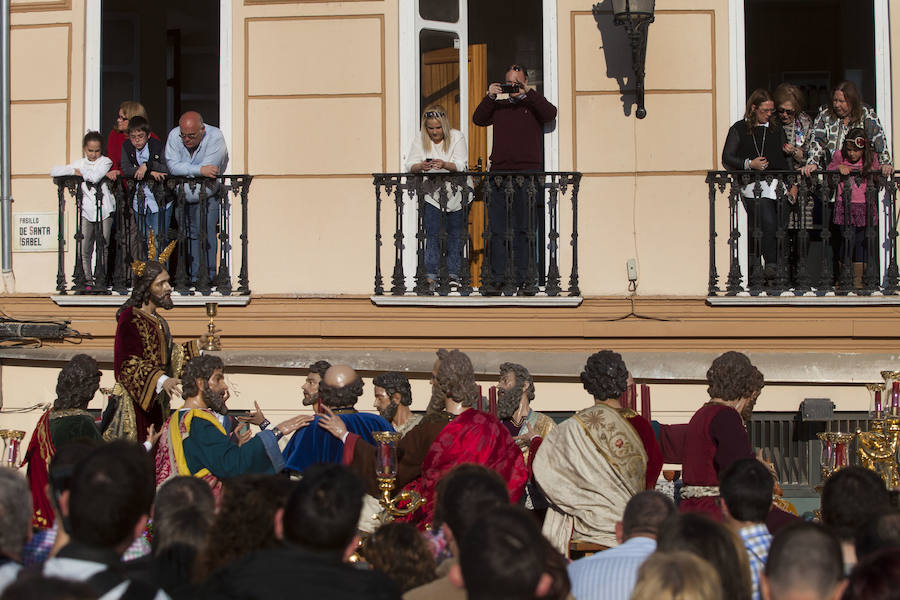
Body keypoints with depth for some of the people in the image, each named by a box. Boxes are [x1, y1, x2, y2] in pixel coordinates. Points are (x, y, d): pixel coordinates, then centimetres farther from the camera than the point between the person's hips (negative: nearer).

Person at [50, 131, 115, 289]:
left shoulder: (105, 161, 3)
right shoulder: (79, 163, 13)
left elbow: (95, 177, -17)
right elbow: (54, 172, 7)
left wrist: (81, 171, -2)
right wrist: (73, 171, -4)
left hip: (104, 209, -2)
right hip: (87, 209, 2)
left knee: (103, 246, 2)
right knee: (84, 248, -5)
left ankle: (101, 278, 9)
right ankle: (87, 279, 0)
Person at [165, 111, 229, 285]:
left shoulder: (215, 137, -20)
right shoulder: (174, 136, -11)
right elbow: (173, 166, -21)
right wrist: (200, 170, -32)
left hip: (210, 193, -3)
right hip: (185, 195, 3)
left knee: (211, 232, -11)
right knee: (191, 233, 2)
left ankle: (213, 275, -6)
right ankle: (193, 276, 8)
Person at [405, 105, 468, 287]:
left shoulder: (456, 137, -1)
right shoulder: (420, 139, 3)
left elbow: (461, 165, -9)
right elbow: (410, 165, -2)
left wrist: (445, 165, -29)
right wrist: (421, 166, -25)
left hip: (454, 192, 0)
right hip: (431, 190, 0)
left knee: (454, 232, 1)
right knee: (432, 232, -9)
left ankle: (453, 272, 9)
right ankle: (431, 274, -9)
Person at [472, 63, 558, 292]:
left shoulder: (533, 104, 10)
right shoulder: (498, 106, 19)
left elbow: (550, 114, -9)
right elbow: (478, 119, 7)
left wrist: (529, 93, -14)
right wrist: (489, 97, -5)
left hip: (527, 173, -3)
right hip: (499, 172, 3)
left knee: (522, 229, -3)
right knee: (496, 228, 0)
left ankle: (519, 277, 0)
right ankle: (498, 277, 3)